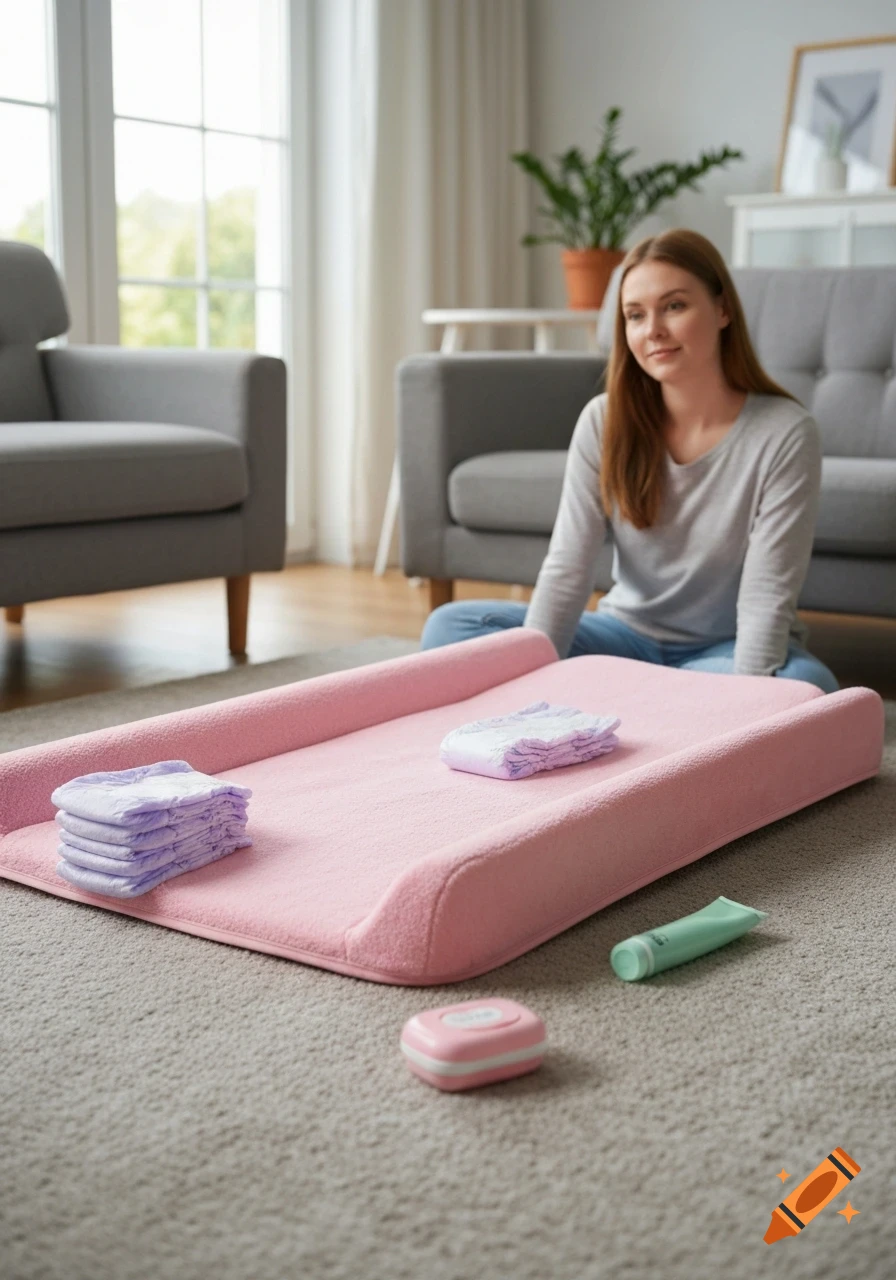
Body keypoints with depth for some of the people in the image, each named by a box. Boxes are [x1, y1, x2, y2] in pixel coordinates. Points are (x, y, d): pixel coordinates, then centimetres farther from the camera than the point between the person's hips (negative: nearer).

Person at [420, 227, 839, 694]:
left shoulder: (785, 434, -15)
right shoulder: (605, 421, -7)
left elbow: (766, 599, -19)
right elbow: (566, 570, -12)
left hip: (727, 650, -2)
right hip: (630, 635, 3)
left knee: (808, 688, -37)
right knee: (449, 626, -14)